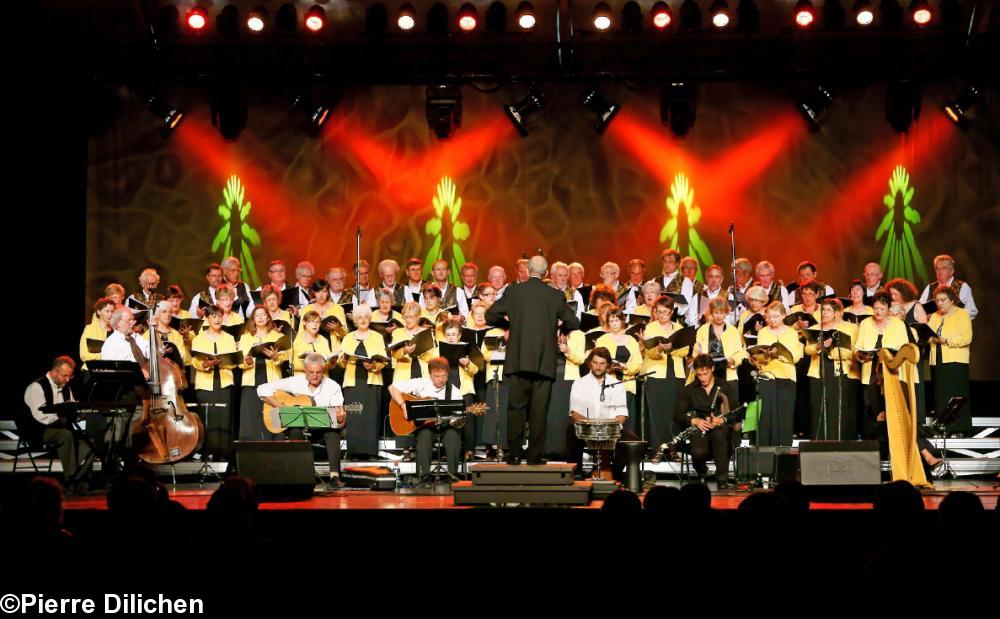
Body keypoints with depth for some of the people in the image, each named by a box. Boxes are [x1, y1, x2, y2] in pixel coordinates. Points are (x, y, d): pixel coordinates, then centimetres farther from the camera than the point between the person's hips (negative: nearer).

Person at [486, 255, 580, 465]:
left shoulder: (513, 291, 1)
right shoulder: (555, 296, 1)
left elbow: (490, 316, 4)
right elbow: (573, 323, 7)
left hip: (518, 360, 0)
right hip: (545, 361, 0)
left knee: (516, 408, 5)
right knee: (539, 410, 3)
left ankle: (514, 455, 3)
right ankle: (534, 457, 3)